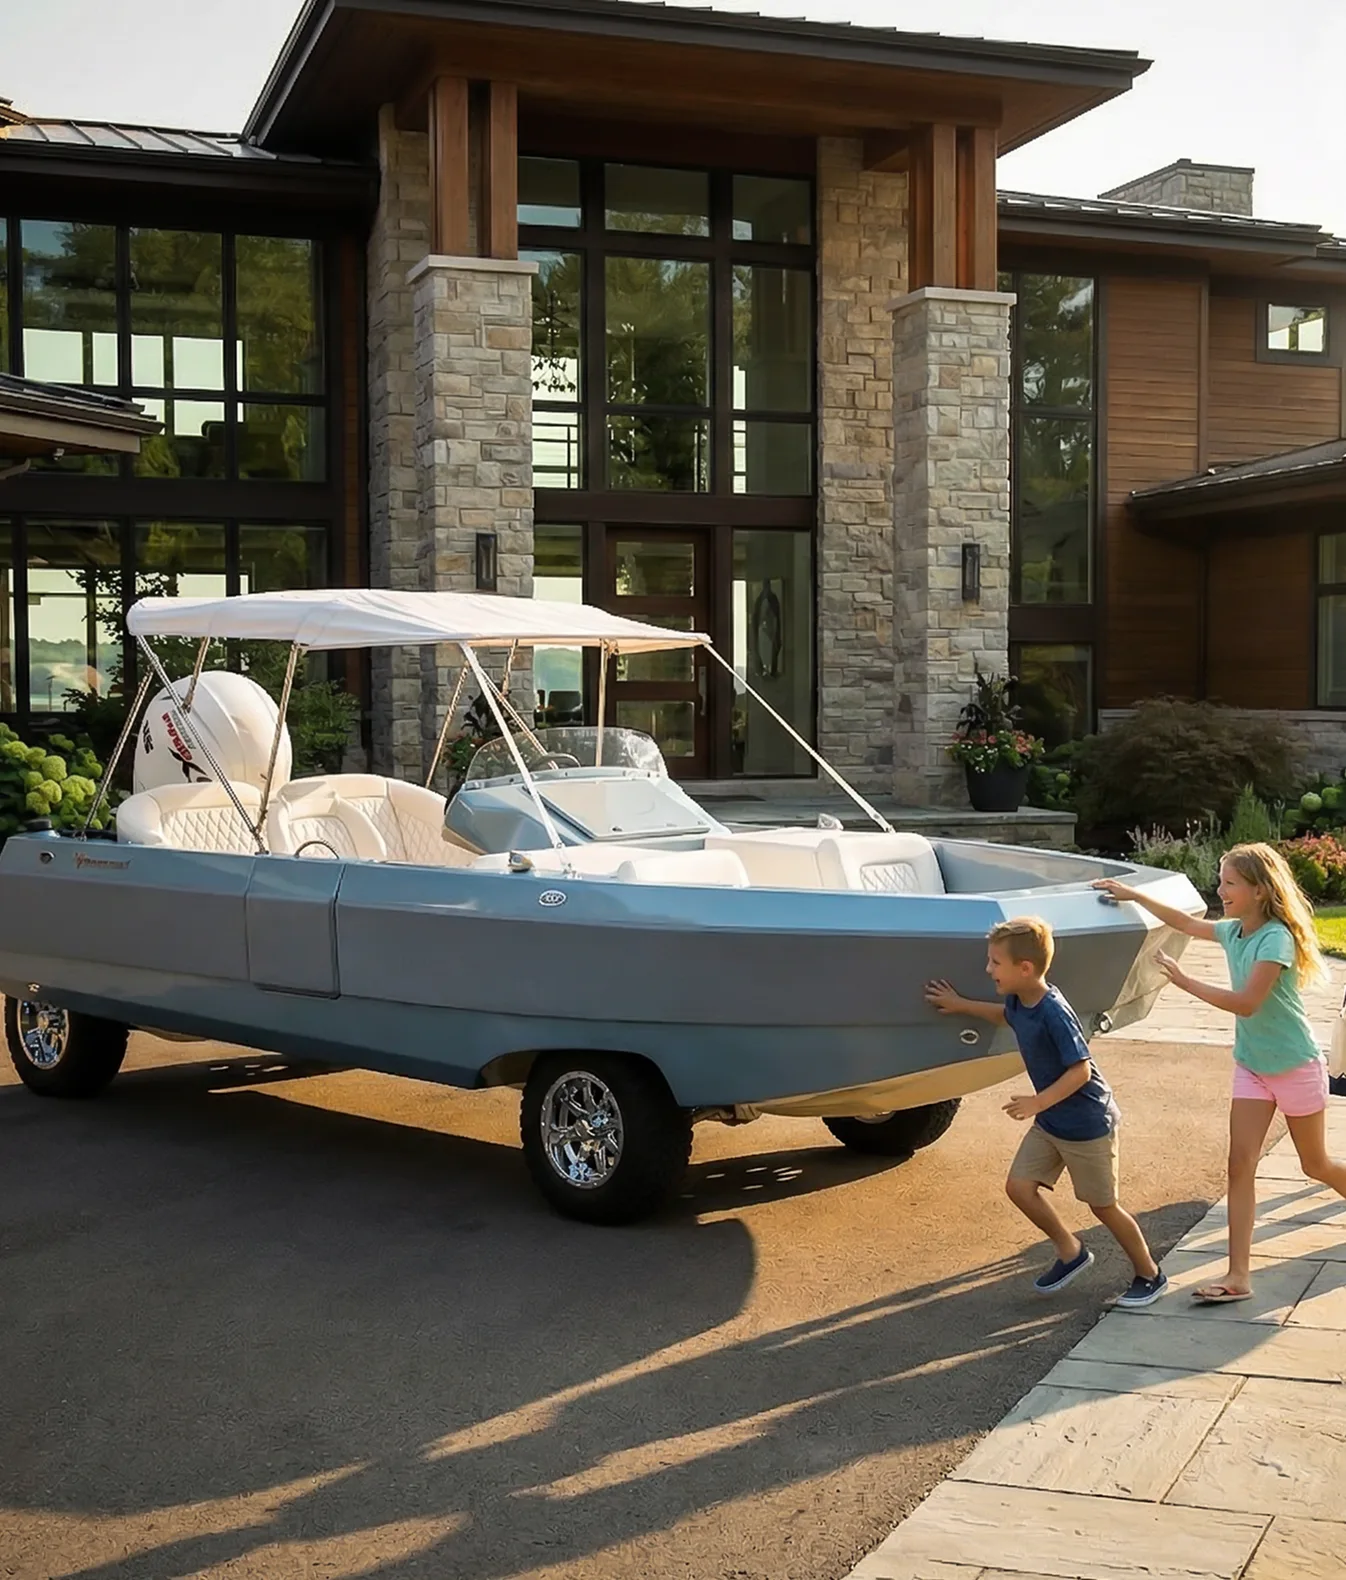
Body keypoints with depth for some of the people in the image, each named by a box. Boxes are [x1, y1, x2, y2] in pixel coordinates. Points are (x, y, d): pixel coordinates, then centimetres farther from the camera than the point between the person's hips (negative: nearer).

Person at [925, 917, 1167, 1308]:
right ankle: (1071, 1252, 23)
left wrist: (1038, 1103, -31)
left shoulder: (1054, 1013, -29)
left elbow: (1081, 1070, -28)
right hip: (1049, 1122, 8)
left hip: (1087, 1124, -8)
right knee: (1019, 1186, 3)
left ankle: (1150, 1276, 25)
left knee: (1102, 1206, 5)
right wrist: (962, 1005, 22)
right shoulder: (1019, 1001, -3)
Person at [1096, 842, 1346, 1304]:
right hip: (1251, 1066, 6)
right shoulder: (1233, 931, 0)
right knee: (1240, 1163, -6)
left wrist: (1185, 982, -27)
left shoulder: (1276, 938, -23)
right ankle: (1238, 1276, -8)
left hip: (1296, 1066, -6)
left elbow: (1246, 1003, -29)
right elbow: (1186, 923, 19)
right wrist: (1133, 894, 20)